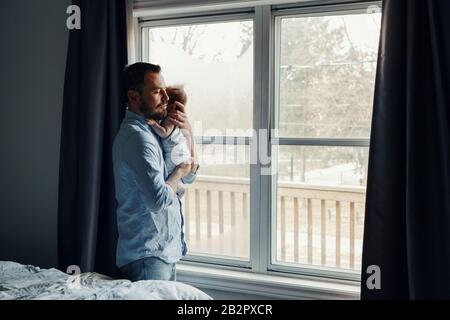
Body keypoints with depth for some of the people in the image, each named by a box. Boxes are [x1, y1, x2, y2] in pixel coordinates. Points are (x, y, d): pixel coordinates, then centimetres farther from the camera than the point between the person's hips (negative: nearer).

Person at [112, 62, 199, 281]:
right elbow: (158, 200, -27)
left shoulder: (150, 131, 12)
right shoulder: (136, 136, -20)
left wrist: (188, 135, 1)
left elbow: (189, 177, 16)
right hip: (147, 256, -10)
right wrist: (179, 171, -8)